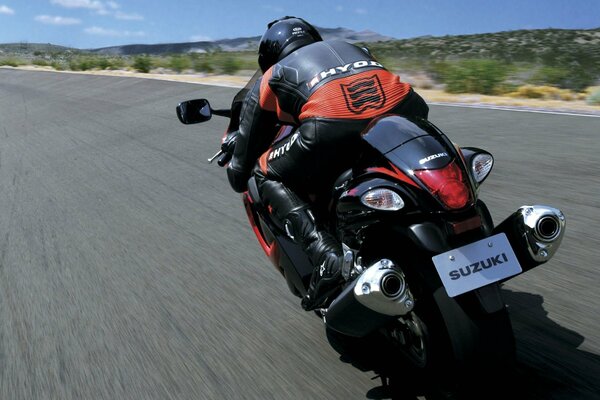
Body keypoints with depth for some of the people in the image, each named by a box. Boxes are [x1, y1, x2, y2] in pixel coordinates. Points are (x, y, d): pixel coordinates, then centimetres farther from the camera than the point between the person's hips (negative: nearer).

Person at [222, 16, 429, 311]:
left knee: (267, 175, 19)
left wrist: (238, 173, 57)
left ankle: (325, 254, -2)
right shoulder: (349, 47, 40)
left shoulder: (272, 77, 30)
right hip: (405, 109, 5)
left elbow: (246, 144, 35)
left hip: (333, 127, -5)